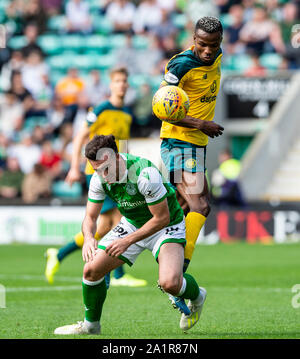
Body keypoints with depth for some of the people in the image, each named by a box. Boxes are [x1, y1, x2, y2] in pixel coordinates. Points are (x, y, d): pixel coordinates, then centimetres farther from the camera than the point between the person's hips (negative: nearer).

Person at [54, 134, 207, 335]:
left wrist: (128, 241, -28)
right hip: (131, 224, 6)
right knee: (91, 270, -4)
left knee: (170, 283, -28)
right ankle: (91, 324, 20)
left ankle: (196, 296, 8)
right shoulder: (99, 178, -14)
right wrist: (89, 237, -29)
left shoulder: (144, 173, -34)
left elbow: (162, 217, -28)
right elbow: (90, 217, -6)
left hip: (166, 227, -6)